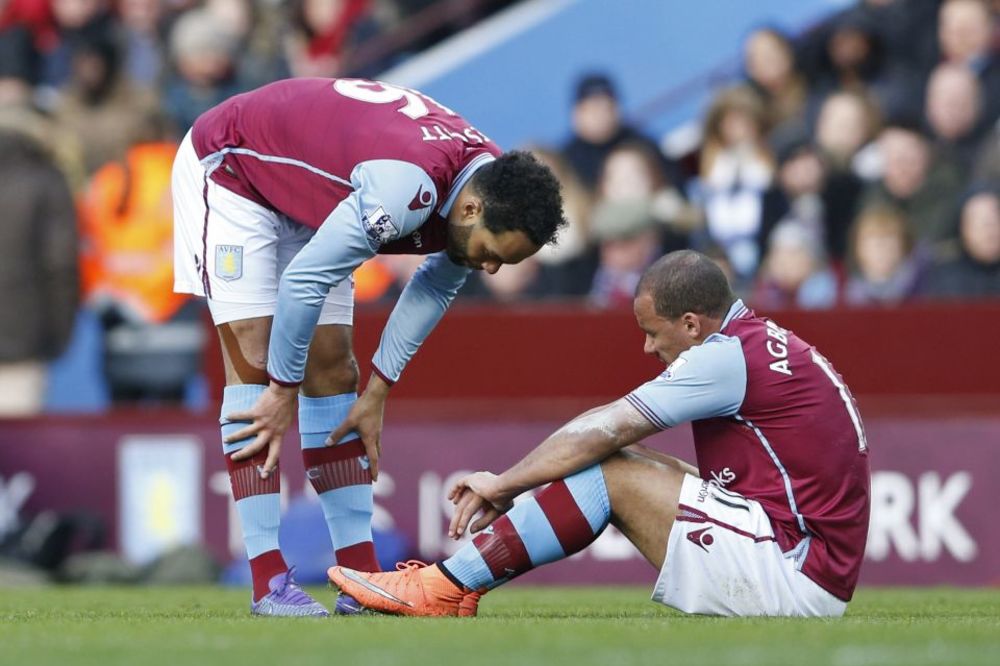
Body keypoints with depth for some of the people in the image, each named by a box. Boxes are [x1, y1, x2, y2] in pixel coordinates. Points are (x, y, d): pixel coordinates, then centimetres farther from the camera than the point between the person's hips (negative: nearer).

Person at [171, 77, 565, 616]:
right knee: (254, 360, -16)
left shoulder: (487, 183, -13)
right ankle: (269, 583, -18)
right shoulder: (410, 186, -40)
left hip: (304, 202, 8)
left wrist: (377, 392, 5)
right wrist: (284, 391, -20)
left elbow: (436, 286, 5)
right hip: (228, 166, -8)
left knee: (334, 371, 3)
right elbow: (303, 279, -33)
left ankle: (361, 576, 2)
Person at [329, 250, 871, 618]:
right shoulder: (764, 343, 17)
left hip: (798, 574, -10)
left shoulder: (729, 356, -14)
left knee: (610, 470, -11)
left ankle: (443, 590, -8)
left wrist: (502, 484, -2)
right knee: (624, 464, 11)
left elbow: (603, 430, -12)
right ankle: (459, 577, 6)